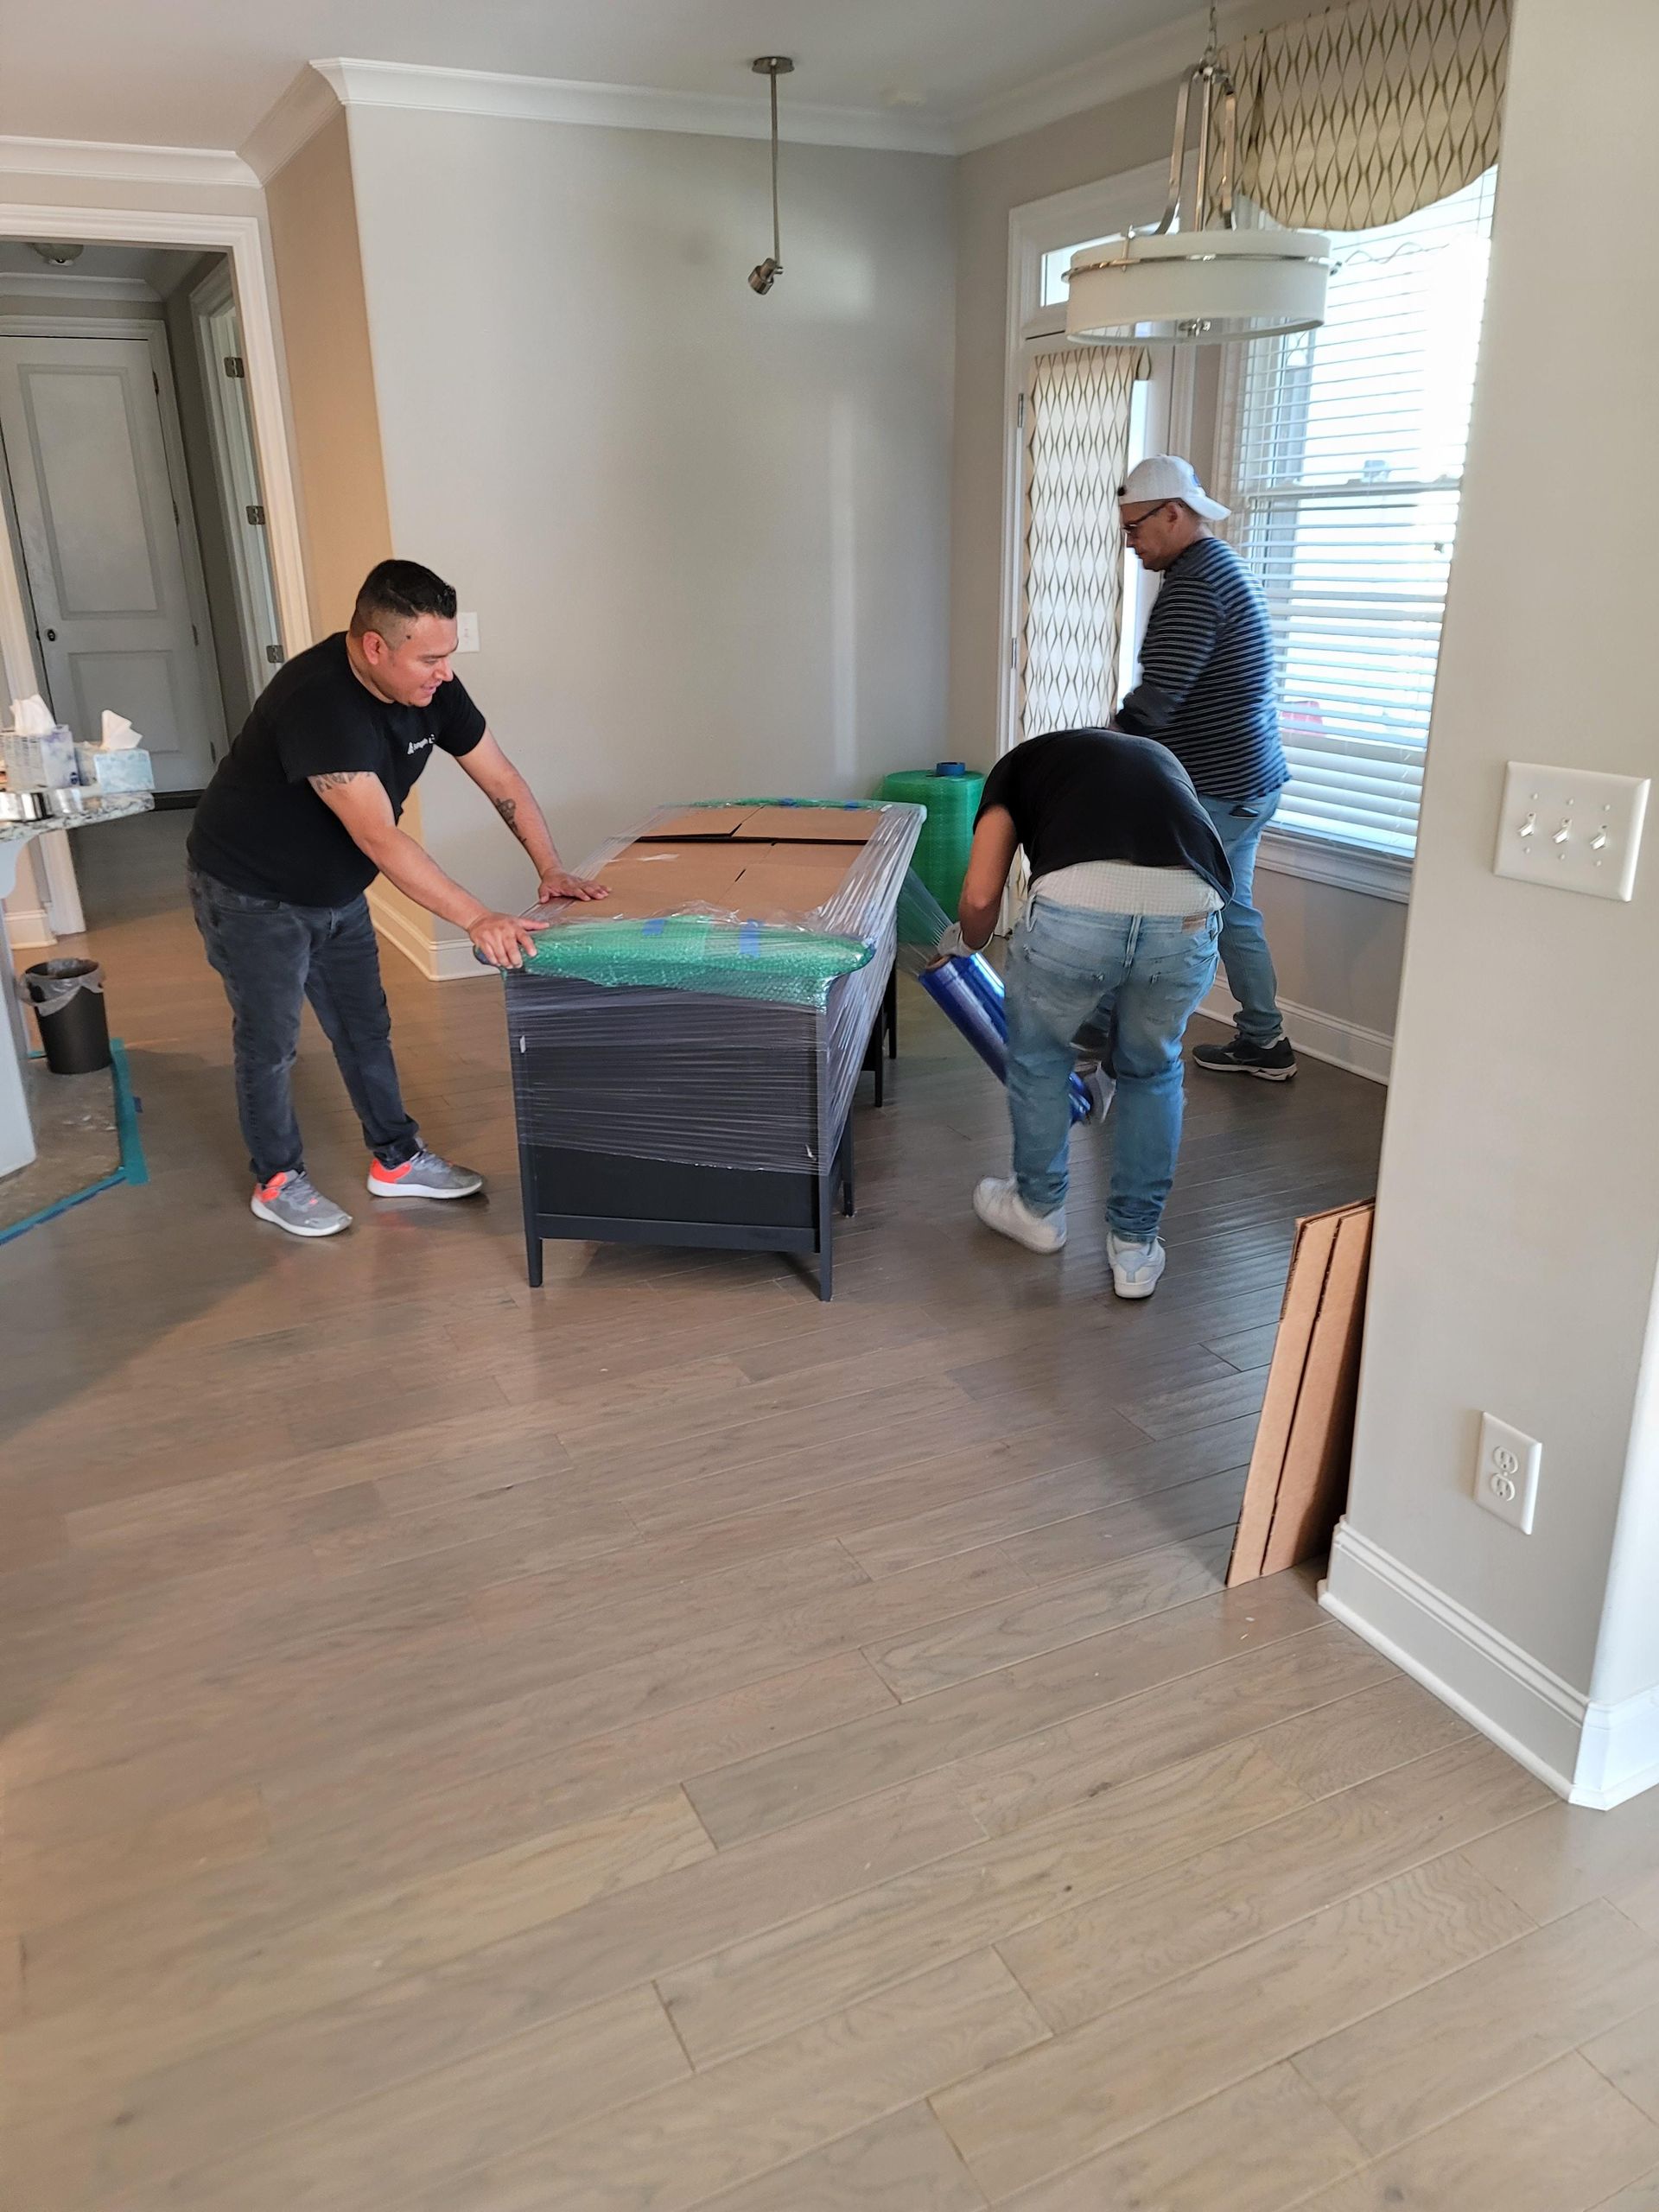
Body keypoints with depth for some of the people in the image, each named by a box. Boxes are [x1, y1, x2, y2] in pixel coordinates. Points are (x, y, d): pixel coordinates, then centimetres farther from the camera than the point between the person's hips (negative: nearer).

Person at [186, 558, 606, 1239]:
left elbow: (502, 780, -4)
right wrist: (476, 919, -48)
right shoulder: (318, 700, -36)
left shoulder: (429, 688, -12)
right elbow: (379, 837, -43)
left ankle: (396, 1160, 28)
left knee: (365, 1029, 14)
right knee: (270, 1042, 6)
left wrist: (551, 869, -16)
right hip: (252, 894, -7)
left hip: (335, 890, 7)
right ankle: (277, 1181, 23)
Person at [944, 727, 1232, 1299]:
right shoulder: (1160, 757, 39)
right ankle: (1135, 1247, 36)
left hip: (1077, 907, -3)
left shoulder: (1022, 762, 29)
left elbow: (980, 898, 15)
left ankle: (1039, 1209, 45)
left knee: (1038, 1054, 28)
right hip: (1188, 916, 3)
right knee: (1151, 1071, 31)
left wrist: (966, 943, 40)